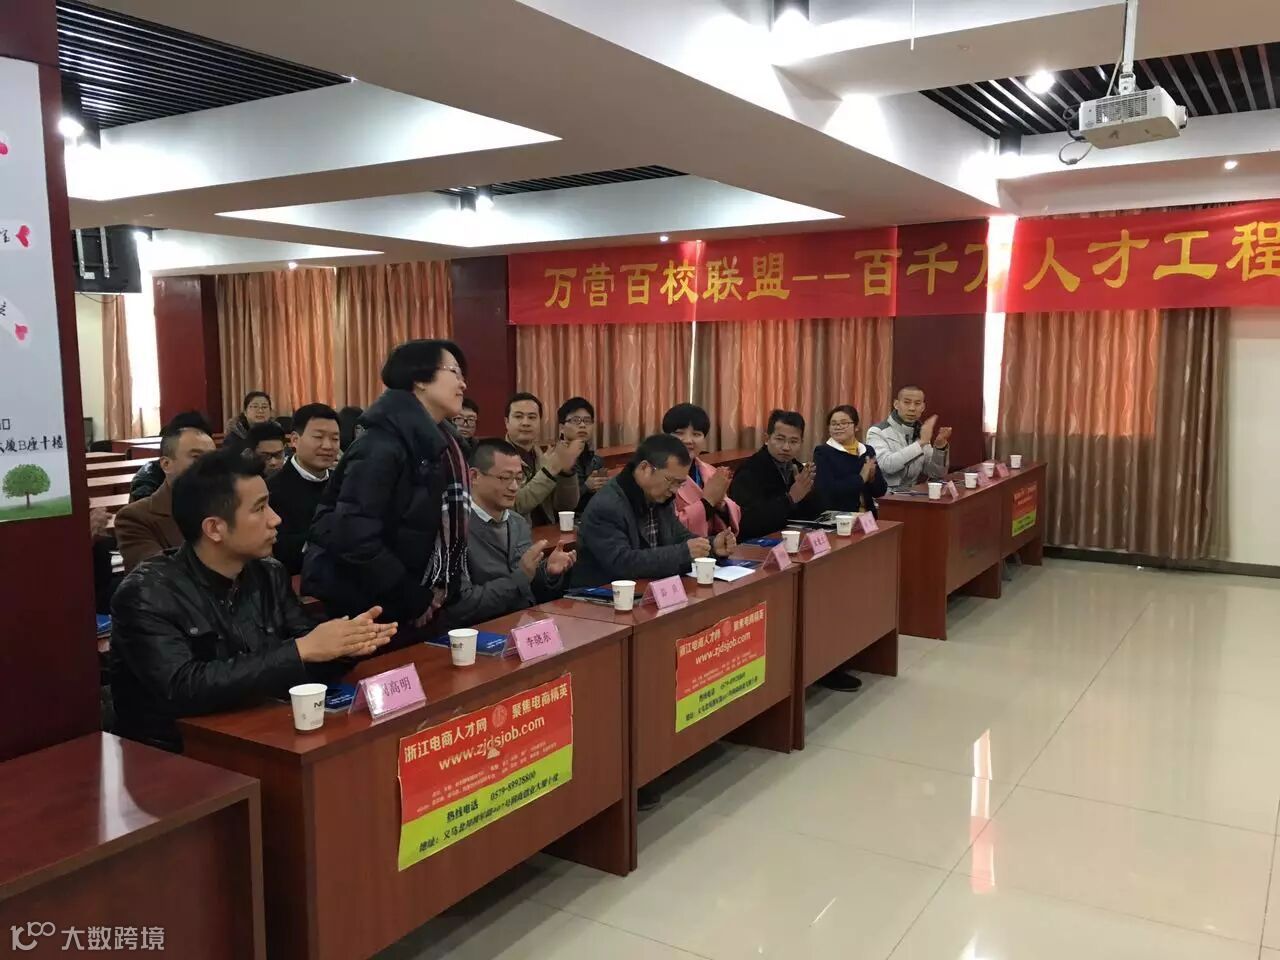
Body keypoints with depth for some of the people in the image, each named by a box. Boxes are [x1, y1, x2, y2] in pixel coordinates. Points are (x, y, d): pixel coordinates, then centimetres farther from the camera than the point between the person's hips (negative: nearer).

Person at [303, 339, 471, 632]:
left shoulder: (439, 443, 5)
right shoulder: (382, 447, -21)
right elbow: (353, 537, -28)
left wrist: (439, 587, -1)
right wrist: (414, 599, -20)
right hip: (358, 606, -8)